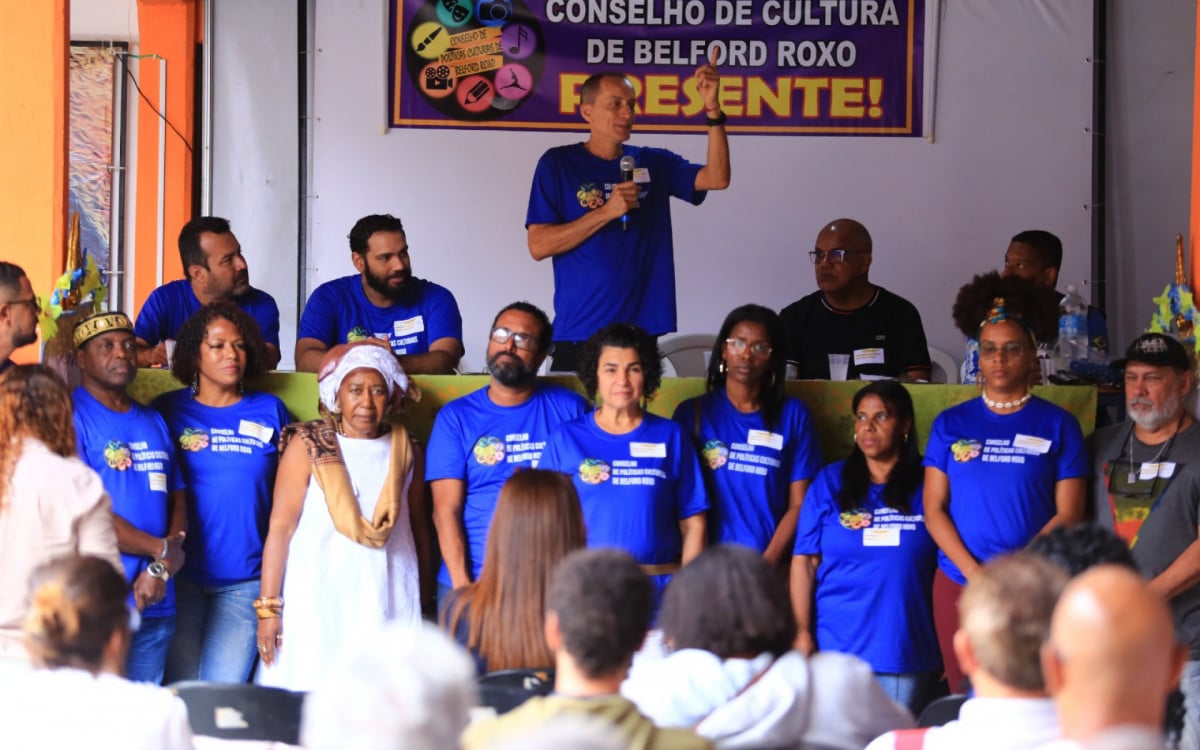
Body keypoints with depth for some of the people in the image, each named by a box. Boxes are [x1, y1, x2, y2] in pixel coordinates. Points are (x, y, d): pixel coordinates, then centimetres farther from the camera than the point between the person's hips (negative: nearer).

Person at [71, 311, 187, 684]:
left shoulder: (154, 422, 18)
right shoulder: (69, 416, -5)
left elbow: (177, 501, 13)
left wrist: (162, 569, -6)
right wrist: (161, 550, -8)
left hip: (155, 607, 6)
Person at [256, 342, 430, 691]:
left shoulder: (405, 452, 10)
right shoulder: (307, 446, 1)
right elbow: (280, 526, -2)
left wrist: (423, 604, 16)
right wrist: (268, 607, -7)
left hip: (389, 604, 2)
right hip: (318, 601, -2)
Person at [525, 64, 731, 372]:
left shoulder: (654, 163, 10)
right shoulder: (558, 164, 1)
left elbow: (717, 178, -3)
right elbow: (538, 246, -7)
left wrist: (713, 109, -13)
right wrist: (607, 212, -14)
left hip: (643, 331, 3)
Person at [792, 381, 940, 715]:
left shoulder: (928, 485, 5)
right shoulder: (830, 483, 7)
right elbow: (805, 561, 5)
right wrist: (802, 633, -4)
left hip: (909, 655, 0)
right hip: (837, 648, 0)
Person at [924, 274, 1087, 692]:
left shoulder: (1057, 425, 3)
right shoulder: (952, 424, 9)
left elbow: (1069, 514, -1)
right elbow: (934, 509, 5)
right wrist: (975, 573, -10)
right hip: (958, 584, 2)